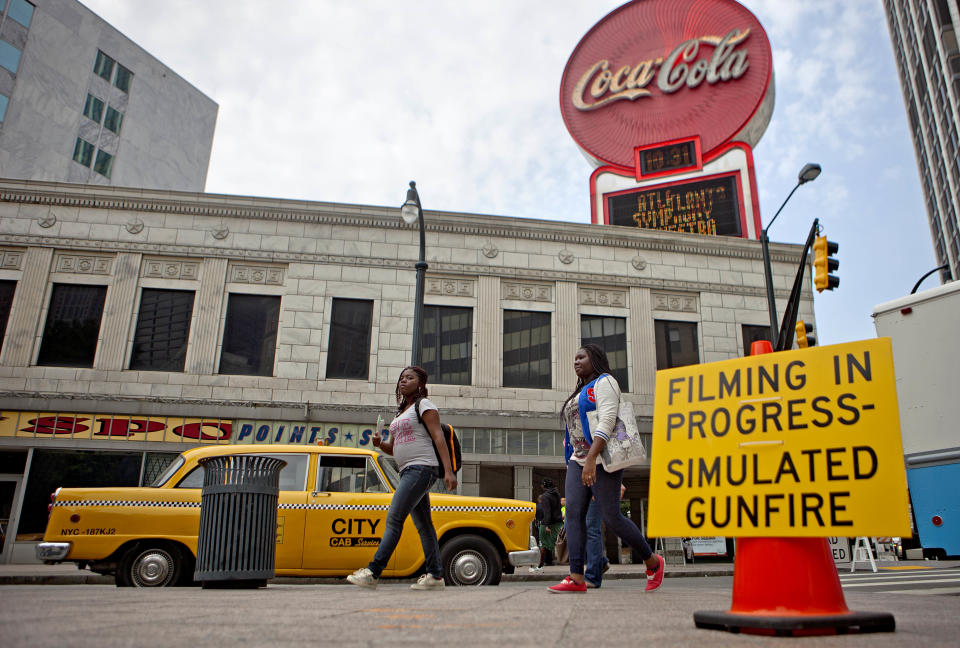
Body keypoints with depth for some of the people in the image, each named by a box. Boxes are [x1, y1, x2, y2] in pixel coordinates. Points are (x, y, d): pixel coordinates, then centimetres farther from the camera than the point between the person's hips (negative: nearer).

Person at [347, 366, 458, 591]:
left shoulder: (424, 405, -1)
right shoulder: (401, 412, 24)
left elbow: (439, 438, -10)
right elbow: (394, 448, 24)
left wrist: (448, 471, -20)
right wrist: (379, 443, 1)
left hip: (421, 468, -9)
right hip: (408, 471, 9)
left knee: (394, 518, -14)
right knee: (423, 525, 6)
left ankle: (373, 572, -15)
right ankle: (435, 576, 7)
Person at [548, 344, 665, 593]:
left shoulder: (604, 382, -2)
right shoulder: (581, 392, 26)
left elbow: (607, 419, -16)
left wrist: (591, 458, -25)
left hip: (602, 459, -8)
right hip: (579, 460, 8)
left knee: (611, 517, -8)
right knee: (573, 513, -7)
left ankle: (652, 561, 14)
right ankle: (576, 578, -11)